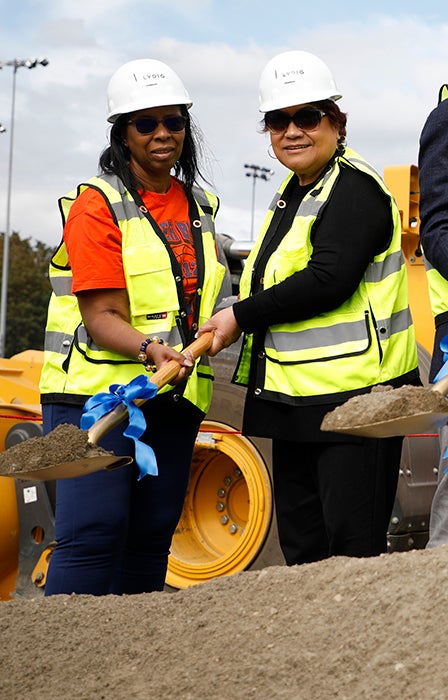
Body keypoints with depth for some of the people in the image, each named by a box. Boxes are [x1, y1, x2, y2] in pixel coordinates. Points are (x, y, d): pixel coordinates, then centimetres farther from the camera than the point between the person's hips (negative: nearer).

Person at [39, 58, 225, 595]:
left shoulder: (199, 206, 15)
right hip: (99, 391, -6)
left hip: (174, 396, 7)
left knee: (151, 536, 7)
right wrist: (149, 349, -31)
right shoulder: (98, 204, -6)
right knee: (93, 533, -12)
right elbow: (102, 316, -15)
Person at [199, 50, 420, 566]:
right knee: (301, 543, 13)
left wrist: (242, 316, -15)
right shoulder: (294, 192, 18)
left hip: (353, 393, -10)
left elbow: (328, 279, -23)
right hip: (296, 398, 10)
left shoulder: (355, 189, -12)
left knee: (353, 547, -8)